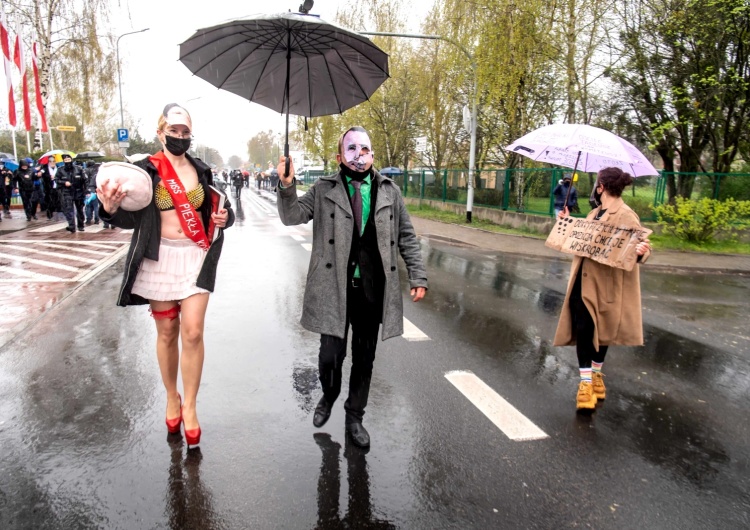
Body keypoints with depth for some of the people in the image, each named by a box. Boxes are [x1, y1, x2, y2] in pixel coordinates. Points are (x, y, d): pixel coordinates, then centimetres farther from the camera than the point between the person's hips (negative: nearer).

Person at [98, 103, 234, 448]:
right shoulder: (145, 170, -2)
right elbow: (132, 218, -8)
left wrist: (224, 218, -4)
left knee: (193, 332, -7)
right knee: (166, 333, 8)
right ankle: (171, 397, 30)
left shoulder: (201, 170, 7)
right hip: (159, 258, -1)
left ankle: (190, 406, 9)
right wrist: (111, 208, -29)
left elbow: (215, 208, 18)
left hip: (196, 257, 1)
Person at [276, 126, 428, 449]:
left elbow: (407, 238, 11)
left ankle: (354, 417, 33)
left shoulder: (388, 190, 8)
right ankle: (328, 396, 34)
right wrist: (287, 186, -21)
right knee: (331, 355, -1)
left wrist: (418, 276, 5)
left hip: (373, 289, 2)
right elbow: (292, 216, -3)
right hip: (334, 288, -2)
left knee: (364, 358, 11)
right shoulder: (325, 189, 3)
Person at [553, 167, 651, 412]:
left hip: (605, 285, -6)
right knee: (583, 330, 1)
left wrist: (642, 251, -42)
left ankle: (596, 374, 34)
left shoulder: (626, 216, -13)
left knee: (601, 330, 11)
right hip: (583, 281, 6)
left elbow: (643, 245, -20)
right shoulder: (593, 214, 11)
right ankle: (586, 382, 8)